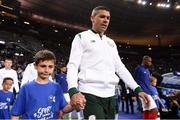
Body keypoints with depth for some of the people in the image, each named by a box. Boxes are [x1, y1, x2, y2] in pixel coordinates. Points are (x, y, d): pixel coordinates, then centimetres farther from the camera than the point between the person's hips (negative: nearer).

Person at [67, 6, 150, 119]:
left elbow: (120, 67, 18)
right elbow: (73, 65, -7)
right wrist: (73, 91, -24)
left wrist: (137, 89, 7)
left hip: (110, 95, 6)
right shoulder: (82, 37, 3)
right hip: (91, 94, -6)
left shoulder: (111, 42, 21)